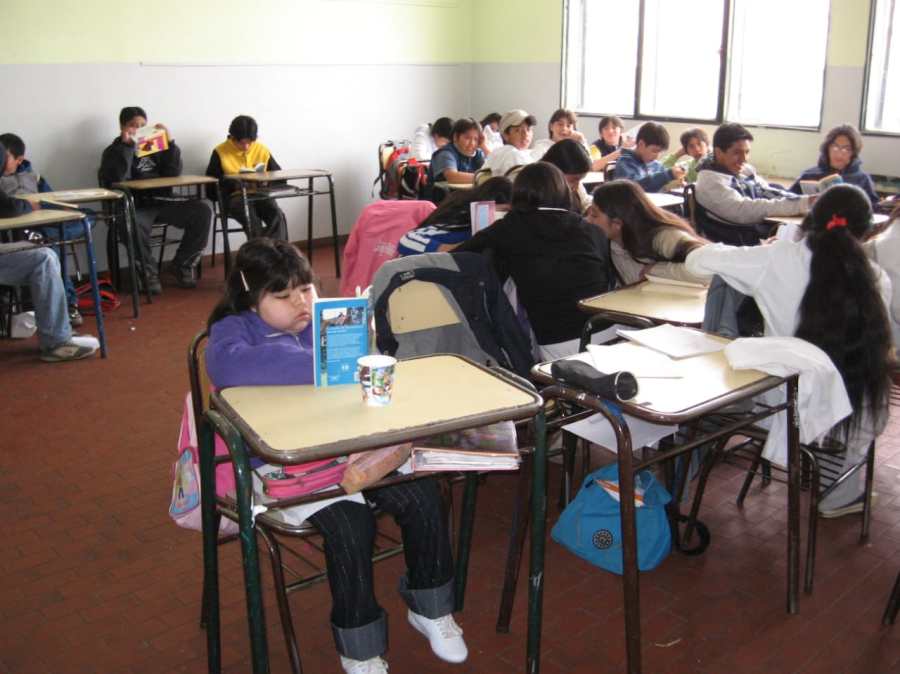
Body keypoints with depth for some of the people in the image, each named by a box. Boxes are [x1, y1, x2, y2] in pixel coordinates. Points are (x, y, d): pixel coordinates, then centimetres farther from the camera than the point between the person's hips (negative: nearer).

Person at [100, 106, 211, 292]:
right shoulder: (113, 151, 8)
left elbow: (173, 173, 6)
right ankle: (148, 272, -14)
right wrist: (127, 146, -12)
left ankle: (181, 264, -3)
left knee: (202, 210, -17)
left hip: (161, 203, 4)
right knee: (134, 224, -40)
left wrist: (170, 143, -4)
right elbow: (116, 179, -12)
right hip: (135, 207, -4)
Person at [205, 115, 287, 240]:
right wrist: (234, 183, -17)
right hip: (235, 196, -3)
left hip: (260, 195, 3)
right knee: (253, 220, -35)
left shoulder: (262, 150, 7)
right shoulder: (220, 152, -1)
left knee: (278, 216, -29)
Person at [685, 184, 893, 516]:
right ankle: (843, 493, 49)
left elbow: (697, 260, -6)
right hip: (857, 413, 2)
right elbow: (877, 343, 9)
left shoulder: (777, 259, -14)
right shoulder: (877, 278, -7)